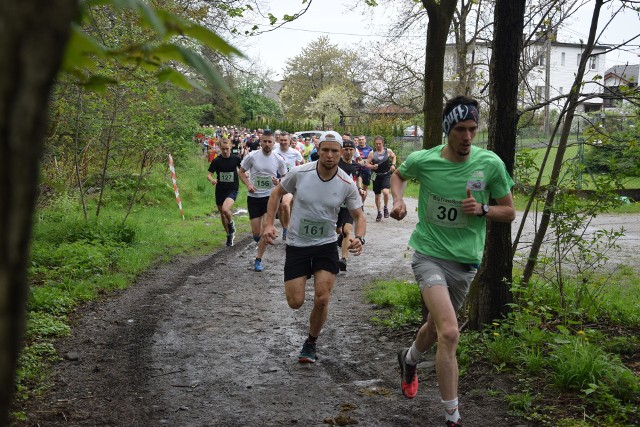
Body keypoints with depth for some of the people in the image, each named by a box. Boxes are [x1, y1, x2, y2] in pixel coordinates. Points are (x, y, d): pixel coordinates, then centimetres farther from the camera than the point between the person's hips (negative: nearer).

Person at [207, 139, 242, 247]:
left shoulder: (236, 159, -5)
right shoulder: (216, 161, -5)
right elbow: (209, 174, -4)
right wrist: (212, 180, -24)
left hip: (232, 189, -3)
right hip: (220, 190, 3)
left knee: (225, 209, -27)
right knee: (222, 214, 12)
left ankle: (231, 225, 4)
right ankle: (229, 235, 32)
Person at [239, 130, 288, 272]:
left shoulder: (279, 159, -1)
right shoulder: (252, 156, -5)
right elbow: (241, 172, 5)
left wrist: (278, 182, -13)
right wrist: (248, 184, -12)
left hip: (270, 197, 0)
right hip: (254, 197, 0)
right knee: (256, 232, 1)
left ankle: (258, 260, 6)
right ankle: (261, 242, 38)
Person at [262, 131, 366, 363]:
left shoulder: (347, 184, -11)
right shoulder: (300, 173, -13)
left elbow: (359, 215, 0)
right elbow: (276, 193, 4)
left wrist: (359, 238, -20)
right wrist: (269, 223, -5)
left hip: (326, 246, 0)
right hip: (296, 245, 0)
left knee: (322, 299, -11)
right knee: (295, 302, -2)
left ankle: (311, 344, 16)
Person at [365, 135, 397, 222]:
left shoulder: (388, 151, -2)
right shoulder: (372, 153, -3)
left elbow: (394, 157, 18)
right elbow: (367, 164, -1)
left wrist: (393, 165, 2)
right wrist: (372, 166, -21)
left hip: (386, 175, -2)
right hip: (376, 176, 2)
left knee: (385, 192, -24)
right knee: (377, 195, 11)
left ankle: (386, 208, 3)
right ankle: (379, 213, 29)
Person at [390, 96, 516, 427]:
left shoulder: (490, 163, -8)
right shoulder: (422, 160, -9)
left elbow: (509, 212, 2)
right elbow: (398, 174, 15)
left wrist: (482, 209, -18)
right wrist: (398, 199, -4)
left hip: (466, 261, 3)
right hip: (429, 254, -3)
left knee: (436, 327, 20)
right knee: (449, 333, -20)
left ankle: (409, 358, 55)